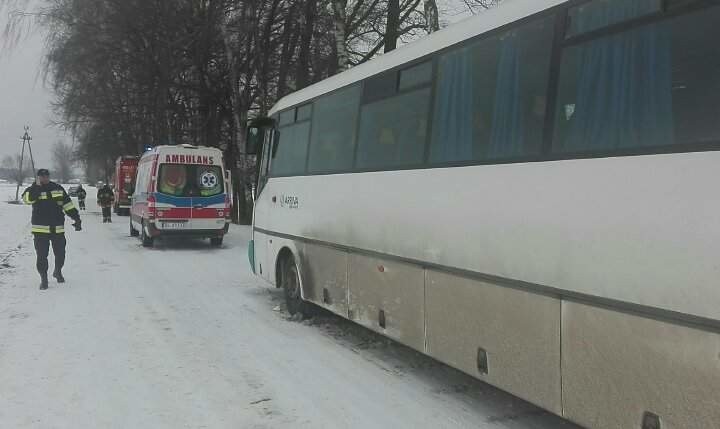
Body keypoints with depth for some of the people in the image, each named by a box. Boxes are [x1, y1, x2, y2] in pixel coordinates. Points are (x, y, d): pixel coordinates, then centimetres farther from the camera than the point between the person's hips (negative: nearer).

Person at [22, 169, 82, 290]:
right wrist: (37, 186, -24)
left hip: (58, 229, 2)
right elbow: (27, 198, -21)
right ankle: (43, 279, 11)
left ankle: (58, 272, 37)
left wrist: (76, 218, 5)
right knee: (42, 255, -2)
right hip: (40, 229, -2)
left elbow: (68, 205, 10)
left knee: (60, 253, 9)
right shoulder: (33, 190, 1)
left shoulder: (58, 189, 7)